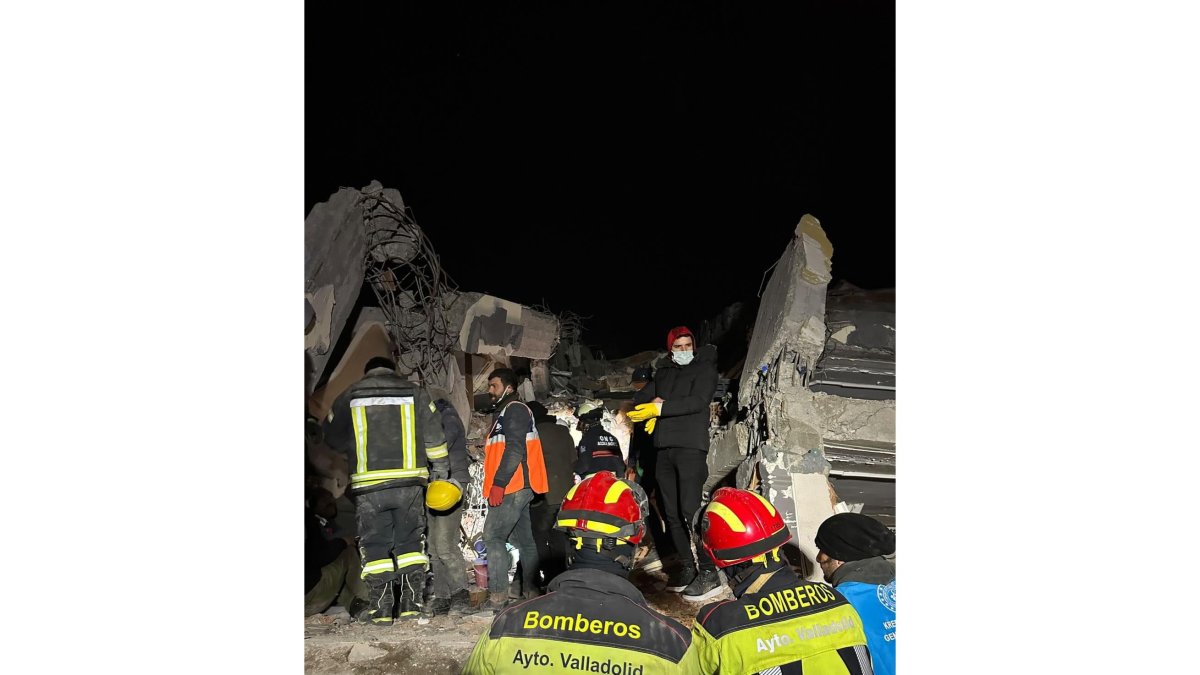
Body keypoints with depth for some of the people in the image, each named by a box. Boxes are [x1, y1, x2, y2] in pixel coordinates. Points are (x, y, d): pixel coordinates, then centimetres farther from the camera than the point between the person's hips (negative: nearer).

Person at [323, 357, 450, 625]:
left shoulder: (349, 397, 8)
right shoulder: (415, 394, 8)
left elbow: (333, 438, 18)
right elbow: (434, 438, 6)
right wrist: (441, 470, 17)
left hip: (369, 485, -1)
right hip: (409, 482, 1)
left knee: (374, 545, 8)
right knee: (410, 543, 12)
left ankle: (381, 609, 6)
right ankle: (411, 604, 10)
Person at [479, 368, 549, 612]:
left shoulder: (514, 409, -8)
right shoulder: (505, 413, 24)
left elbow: (515, 449, -19)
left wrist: (498, 483, -22)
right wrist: (498, 483, 20)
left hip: (511, 487, -10)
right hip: (518, 488, 10)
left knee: (493, 536, -11)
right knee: (524, 539, 11)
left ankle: (498, 595, -12)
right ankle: (531, 591, 16)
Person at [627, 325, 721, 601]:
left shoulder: (705, 369, 2)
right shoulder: (663, 373, 20)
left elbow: (698, 401, -13)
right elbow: (640, 398, 17)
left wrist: (661, 408, -19)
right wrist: (652, 403, -6)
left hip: (691, 446, -6)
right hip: (664, 448, 6)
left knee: (691, 510, -15)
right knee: (672, 512, 6)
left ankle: (709, 573, -13)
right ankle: (686, 566, 15)